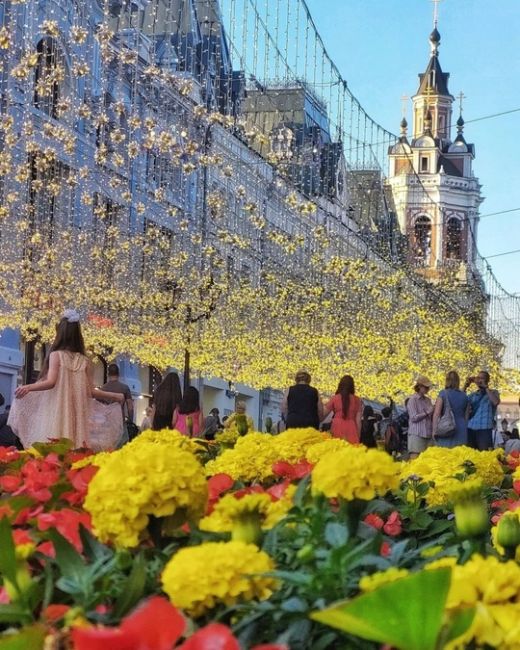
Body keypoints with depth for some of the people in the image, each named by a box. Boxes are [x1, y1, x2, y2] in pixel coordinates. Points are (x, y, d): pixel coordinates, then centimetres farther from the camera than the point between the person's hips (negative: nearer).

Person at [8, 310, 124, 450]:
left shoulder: (56, 355, -1)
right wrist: (115, 396, 19)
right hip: (77, 414, 4)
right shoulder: (84, 361, 8)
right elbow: (90, 392, 7)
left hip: (57, 413, -4)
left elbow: (51, 382, -12)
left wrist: (28, 387, -7)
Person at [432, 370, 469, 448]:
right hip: (461, 430, 4)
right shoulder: (464, 396, 9)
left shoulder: (443, 394, -4)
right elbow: (466, 416, 14)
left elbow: (436, 414, -9)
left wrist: (434, 430, -6)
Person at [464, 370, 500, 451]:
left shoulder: (493, 393, 9)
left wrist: (486, 387, -7)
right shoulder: (473, 395, 19)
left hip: (484, 429, -4)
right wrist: (465, 386, 1)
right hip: (470, 428, 4)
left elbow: (496, 402, -14)